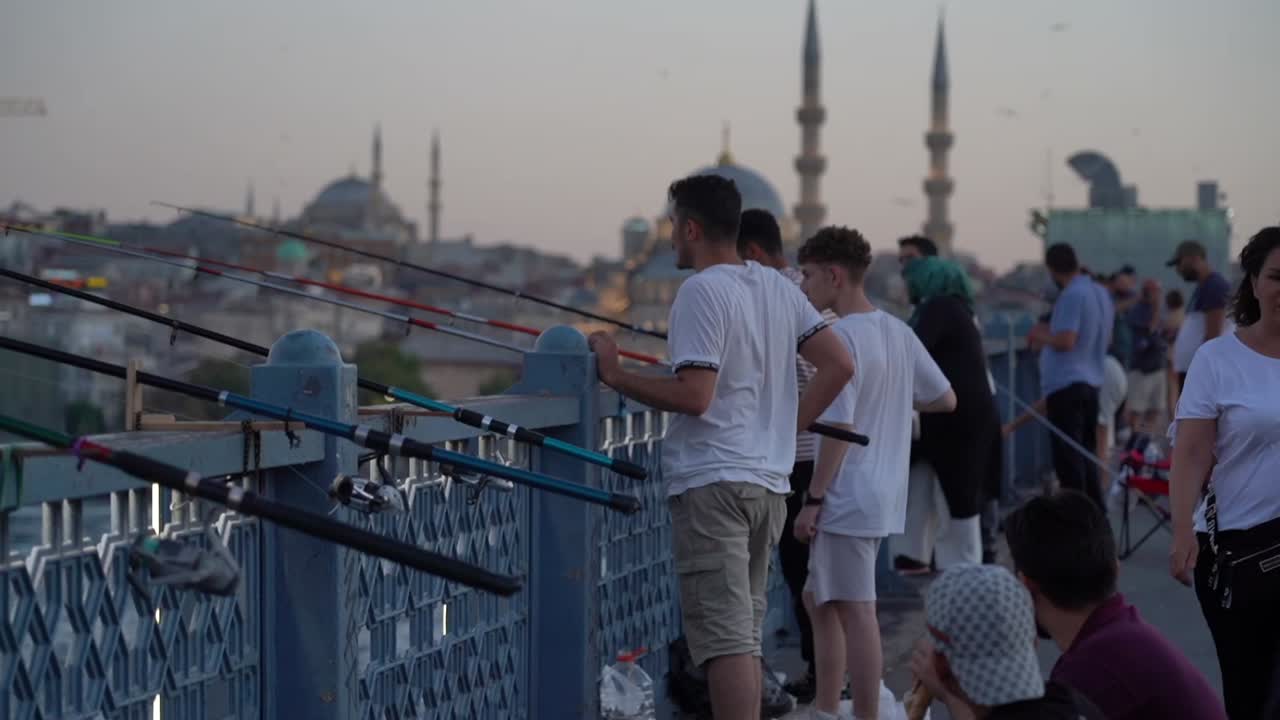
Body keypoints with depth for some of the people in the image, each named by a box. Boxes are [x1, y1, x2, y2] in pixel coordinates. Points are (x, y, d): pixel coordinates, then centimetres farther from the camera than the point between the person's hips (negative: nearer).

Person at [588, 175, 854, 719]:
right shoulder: (778, 287, 13)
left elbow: (693, 395, -19)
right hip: (770, 480, 8)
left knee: (724, 637, -12)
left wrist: (615, 375, -10)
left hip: (711, 481, -8)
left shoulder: (701, 291, -11)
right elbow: (839, 365, 11)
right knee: (744, 634, 14)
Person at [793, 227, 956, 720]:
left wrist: (812, 500, -15)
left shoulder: (842, 336, -15)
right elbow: (946, 400, 14)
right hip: (884, 497, 9)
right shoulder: (898, 333, 9)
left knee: (856, 611, -6)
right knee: (820, 600, 19)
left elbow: (839, 427, -19)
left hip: (849, 498, -9)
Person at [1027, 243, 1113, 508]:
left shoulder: (1072, 295, -16)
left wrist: (1041, 336, -4)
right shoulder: (1100, 293, 13)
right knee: (1087, 451, 16)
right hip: (1092, 382, 9)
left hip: (1065, 384, -9)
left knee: (1067, 455, -7)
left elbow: (1066, 341, -23)